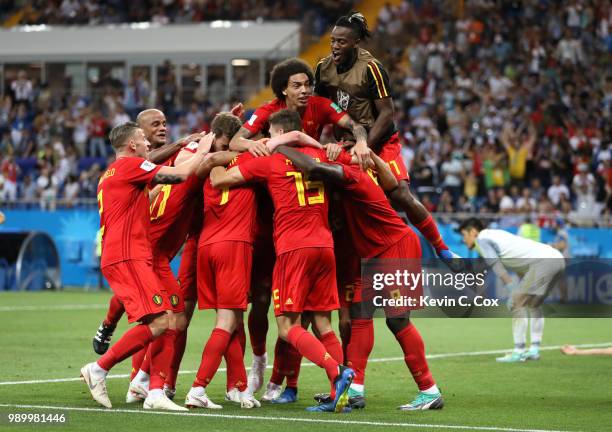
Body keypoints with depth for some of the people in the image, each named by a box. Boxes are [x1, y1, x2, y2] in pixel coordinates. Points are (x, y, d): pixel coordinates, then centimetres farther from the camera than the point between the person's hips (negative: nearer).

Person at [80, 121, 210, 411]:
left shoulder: (109, 175, 25)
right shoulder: (129, 165, -4)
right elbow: (180, 174, -8)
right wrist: (202, 151, 9)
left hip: (117, 258, 10)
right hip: (128, 258, -10)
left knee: (168, 322, 3)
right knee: (158, 322, -18)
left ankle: (156, 392, -3)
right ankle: (99, 368, -12)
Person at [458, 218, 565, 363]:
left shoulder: (482, 239, 1)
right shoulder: (495, 235, 29)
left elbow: (497, 266, -13)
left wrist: (512, 289, -21)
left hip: (543, 262, -10)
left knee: (517, 303, -6)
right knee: (534, 304, 23)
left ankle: (518, 352, -7)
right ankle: (534, 350, 21)